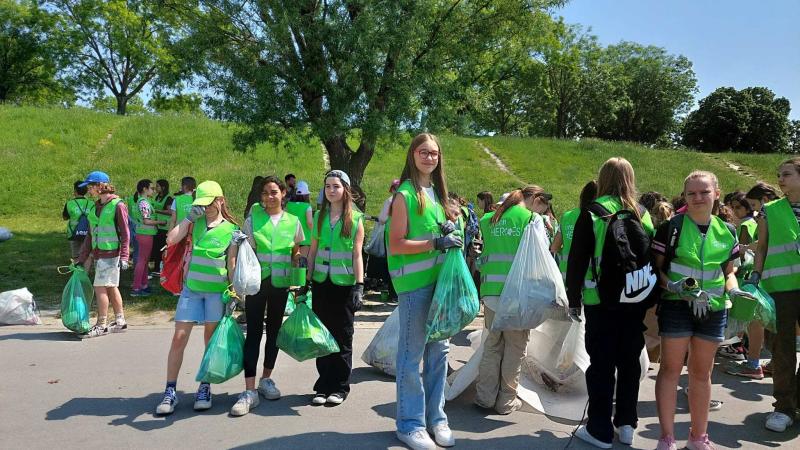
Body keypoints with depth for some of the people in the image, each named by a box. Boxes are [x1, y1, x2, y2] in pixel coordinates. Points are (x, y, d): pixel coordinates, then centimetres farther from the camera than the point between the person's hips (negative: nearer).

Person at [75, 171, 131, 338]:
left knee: (100, 287, -7)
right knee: (111, 287, 12)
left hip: (110, 253, -8)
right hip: (98, 253, 8)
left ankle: (102, 325, 1)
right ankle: (120, 321, 21)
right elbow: (90, 234, 18)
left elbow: (125, 234, -11)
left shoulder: (117, 205, -10)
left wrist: (124, 257, -17)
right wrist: (82, 258, 16)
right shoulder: (96, 206, 14)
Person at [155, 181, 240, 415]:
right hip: (191, 288, 2)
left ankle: (205, 388, 21)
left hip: (217, 290, -2)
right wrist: (190, 217, -8)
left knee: (211, 340, 7)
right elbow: (171, 239, -9)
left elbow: (232, 264, -2)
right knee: (178, 338, -1)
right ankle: (170, 391, 9)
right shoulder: (196, 222, 3)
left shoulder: (231, 229, -2)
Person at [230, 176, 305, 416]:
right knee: (254, 332, -5)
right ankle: (250, 391, -4)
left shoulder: (293, 222, 4)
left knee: (274, 331, 12)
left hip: (280, 284, 2)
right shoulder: (253, 220, 1)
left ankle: (266, 379, 30)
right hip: (256, 282, -2)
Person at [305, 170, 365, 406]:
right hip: (321, 283, 3)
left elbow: (357, 255, -3)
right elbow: (312, 251, 11)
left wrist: (359, 285, -9)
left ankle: (340, 387, 15)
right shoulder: (318, 217, 9)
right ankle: (324, 385, 18)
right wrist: (307, 281, 7)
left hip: (344, 284, -3)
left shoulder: (355, 219, -1)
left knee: (343, 336, 4)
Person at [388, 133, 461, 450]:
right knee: (412, 354, 0)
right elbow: (396, 245, -12)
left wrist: (450, 232, 1)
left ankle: (435, 417, 25)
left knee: (439, 350, 12)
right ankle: (410, 424, 12)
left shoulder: (437, 192, 13)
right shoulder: (404, 194, -9)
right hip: (414, 283, -7)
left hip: (439, 279, 7)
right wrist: (435, 242, -21)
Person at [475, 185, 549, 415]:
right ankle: (507, 400, 14)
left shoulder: (489, 219, 11)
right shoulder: (531, 218, -3)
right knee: (515, 346, 8)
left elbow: (484, 251, 13)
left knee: (492, 343, 14)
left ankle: (485, 396, 17)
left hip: (490, 290, 4)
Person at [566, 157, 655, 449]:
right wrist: (649, 297, 17)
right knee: (630, 362, 14)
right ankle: (626, 424, 23)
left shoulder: (593, 212, -7)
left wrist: (573, 298, 0)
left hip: (602, 300, -4)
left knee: (601, 363, 3)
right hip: (637, 300, 4)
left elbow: (577, 259, -8)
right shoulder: (643, 214, 6)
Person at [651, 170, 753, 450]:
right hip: (676, 306, -4)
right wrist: (672, 285, -22)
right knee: (671, 369, 0)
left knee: (702, 373, 13)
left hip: (713, 308, 4)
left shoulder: (727, 231, 7)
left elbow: (728, 270, 15)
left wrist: (732, 288, -5)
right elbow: (656, 268, -4)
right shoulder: (671, 228, -6)